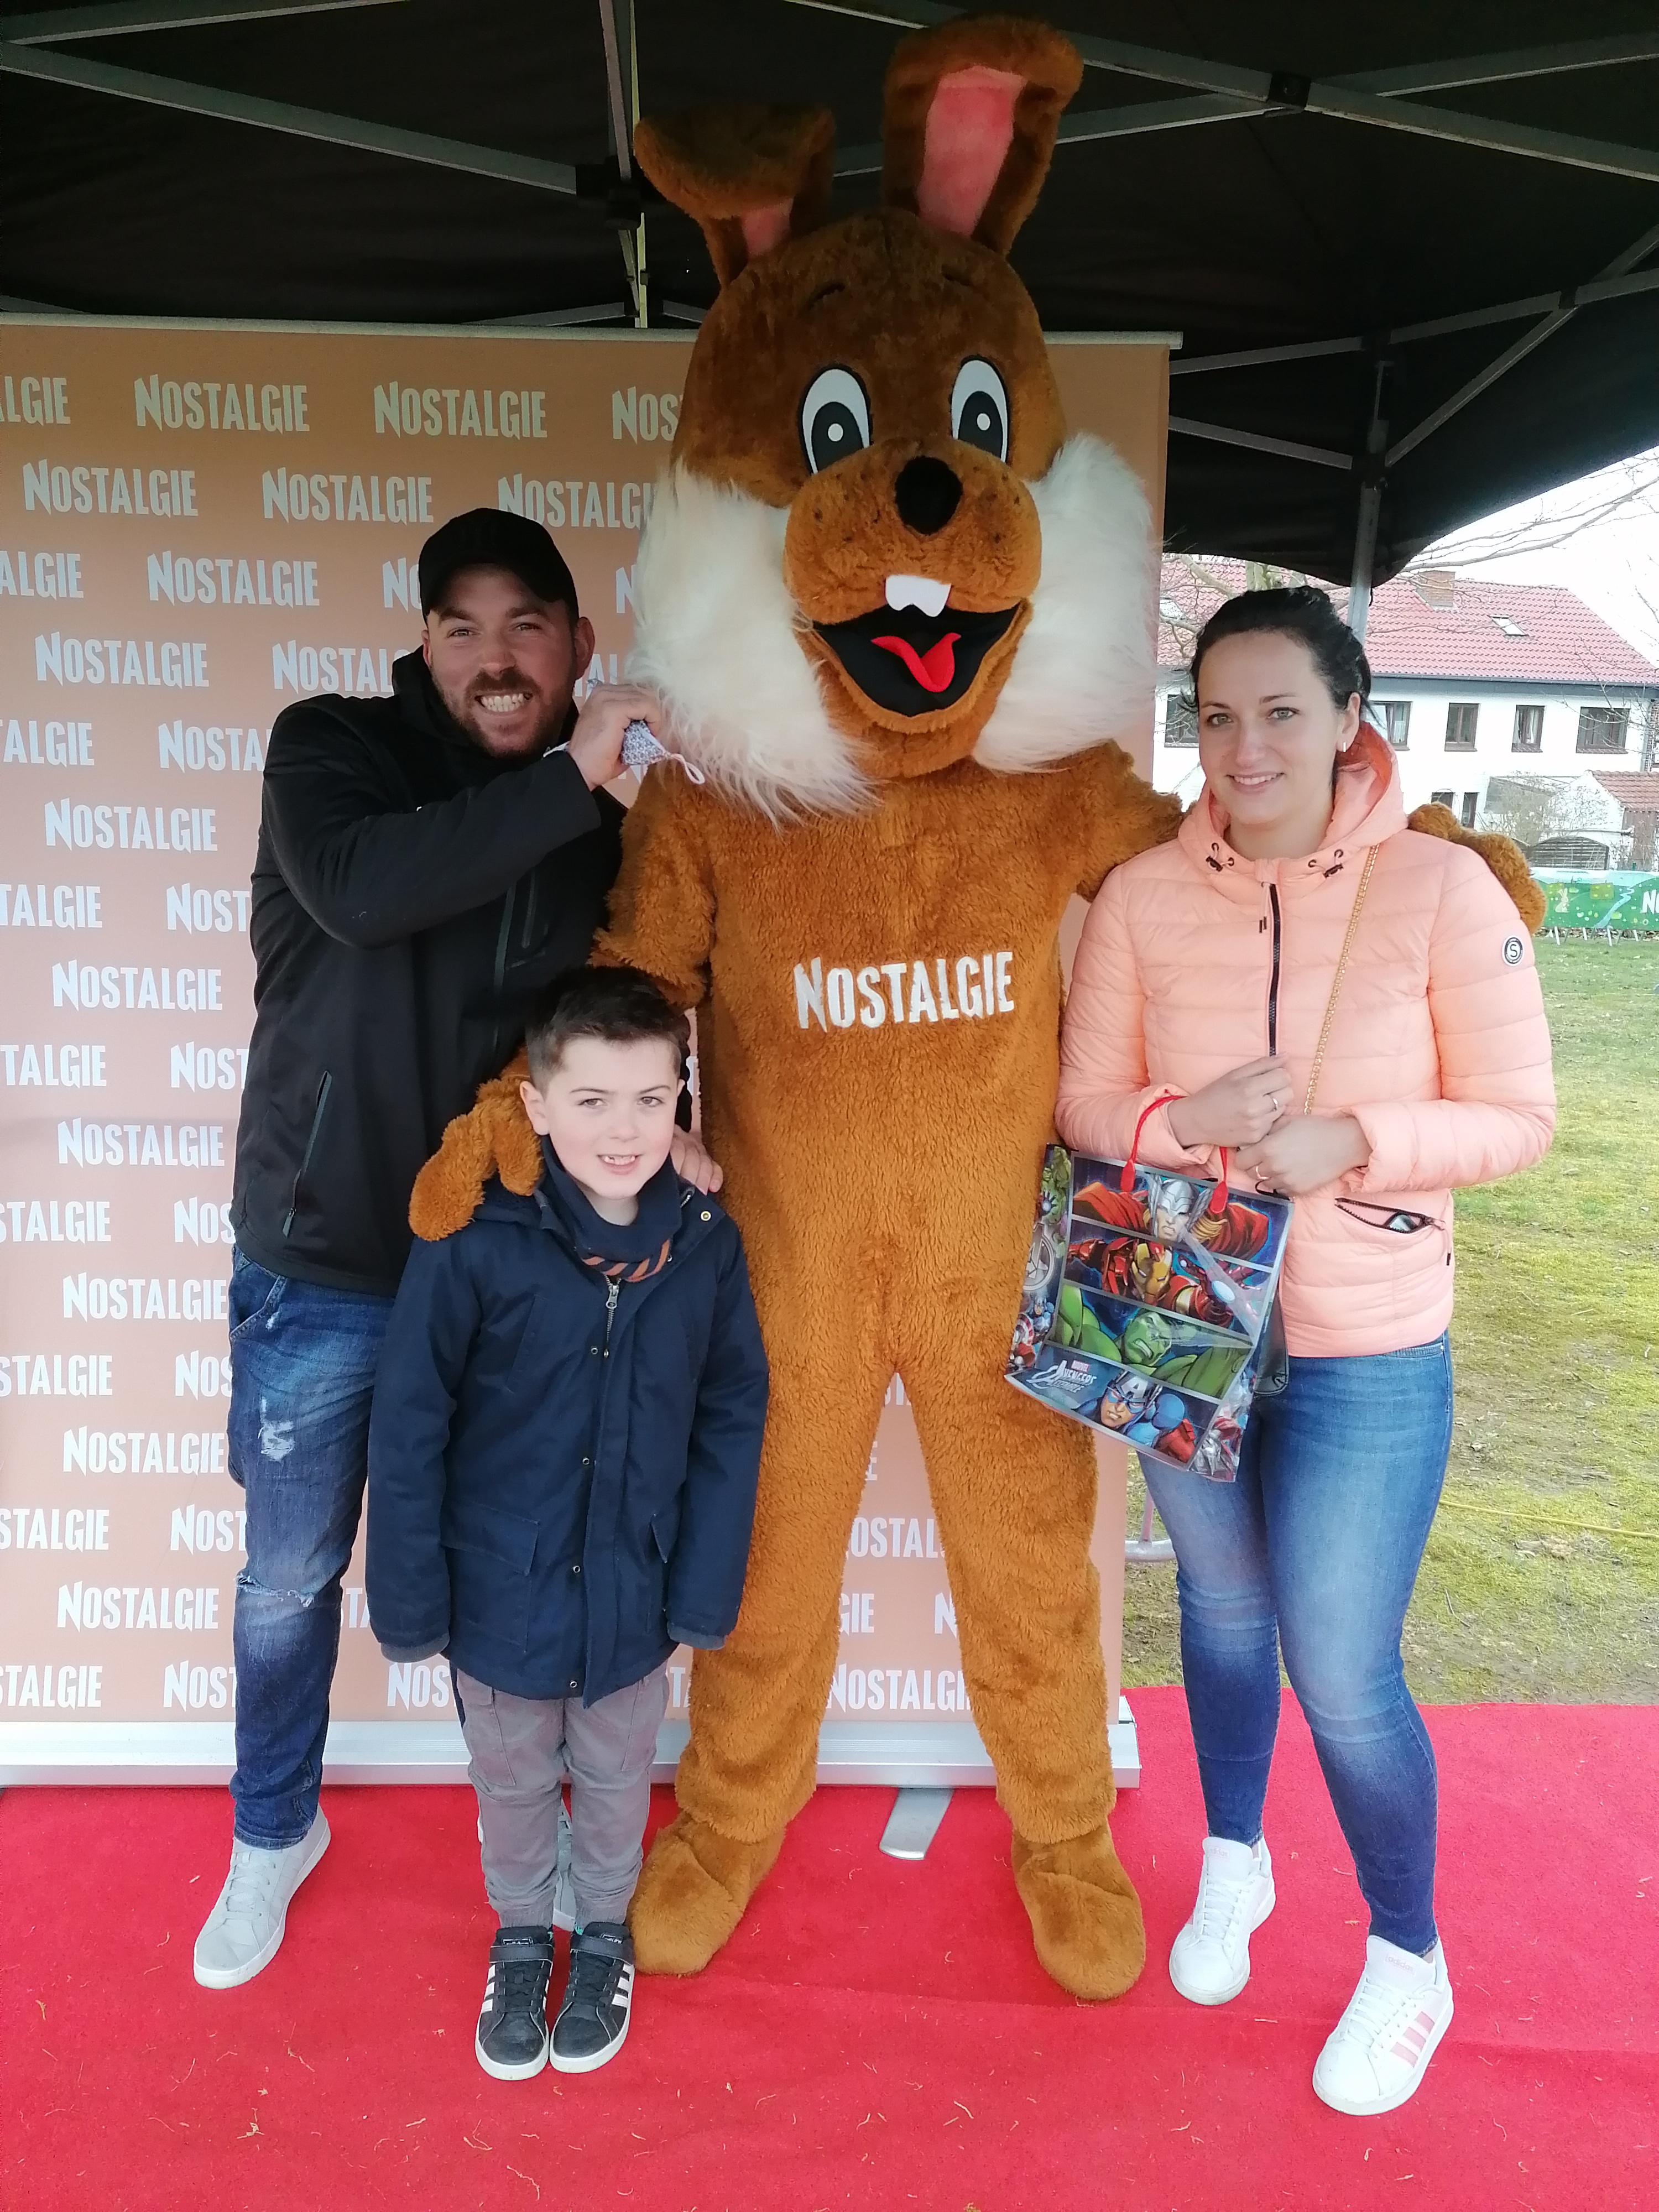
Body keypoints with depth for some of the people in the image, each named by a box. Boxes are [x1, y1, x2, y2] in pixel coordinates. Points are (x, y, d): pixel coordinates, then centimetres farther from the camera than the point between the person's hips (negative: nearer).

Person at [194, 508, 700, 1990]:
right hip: (320, 1268, -1)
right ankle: (274, 1834, 42)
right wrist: (567, 777, -33)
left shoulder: (597, 822, -1)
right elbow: (357, 889, -31)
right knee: (290, 1577, 15)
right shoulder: (329, 748, -9)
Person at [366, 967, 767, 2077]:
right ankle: (521, 1936, 52)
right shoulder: (475, 1243, -21)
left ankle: (604, 1934, 53)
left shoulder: (707, 1244, -14)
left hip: (634, 1591, 1)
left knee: (616, 1779, 24)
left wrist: (705, 1589, -5)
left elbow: (732, 1418, -6)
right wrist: (409, 1598, -9)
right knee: (513, 1781, 24)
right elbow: (409, 1427, -13)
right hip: (501, 1589, -1)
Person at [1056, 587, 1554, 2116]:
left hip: (1367, 1353, -3)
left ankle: (1410, 1960, 34)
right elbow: (1085, 1100, -1)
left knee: (1342, 1673, 4)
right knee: (1222, 1606, 22)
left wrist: (1351, 1145, -24)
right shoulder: (1143, 896, -6)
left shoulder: (1442, 888, -13)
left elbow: (1517, 1117, -9)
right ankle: (1233, 1861, 50)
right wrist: (1186, 1121, -22)